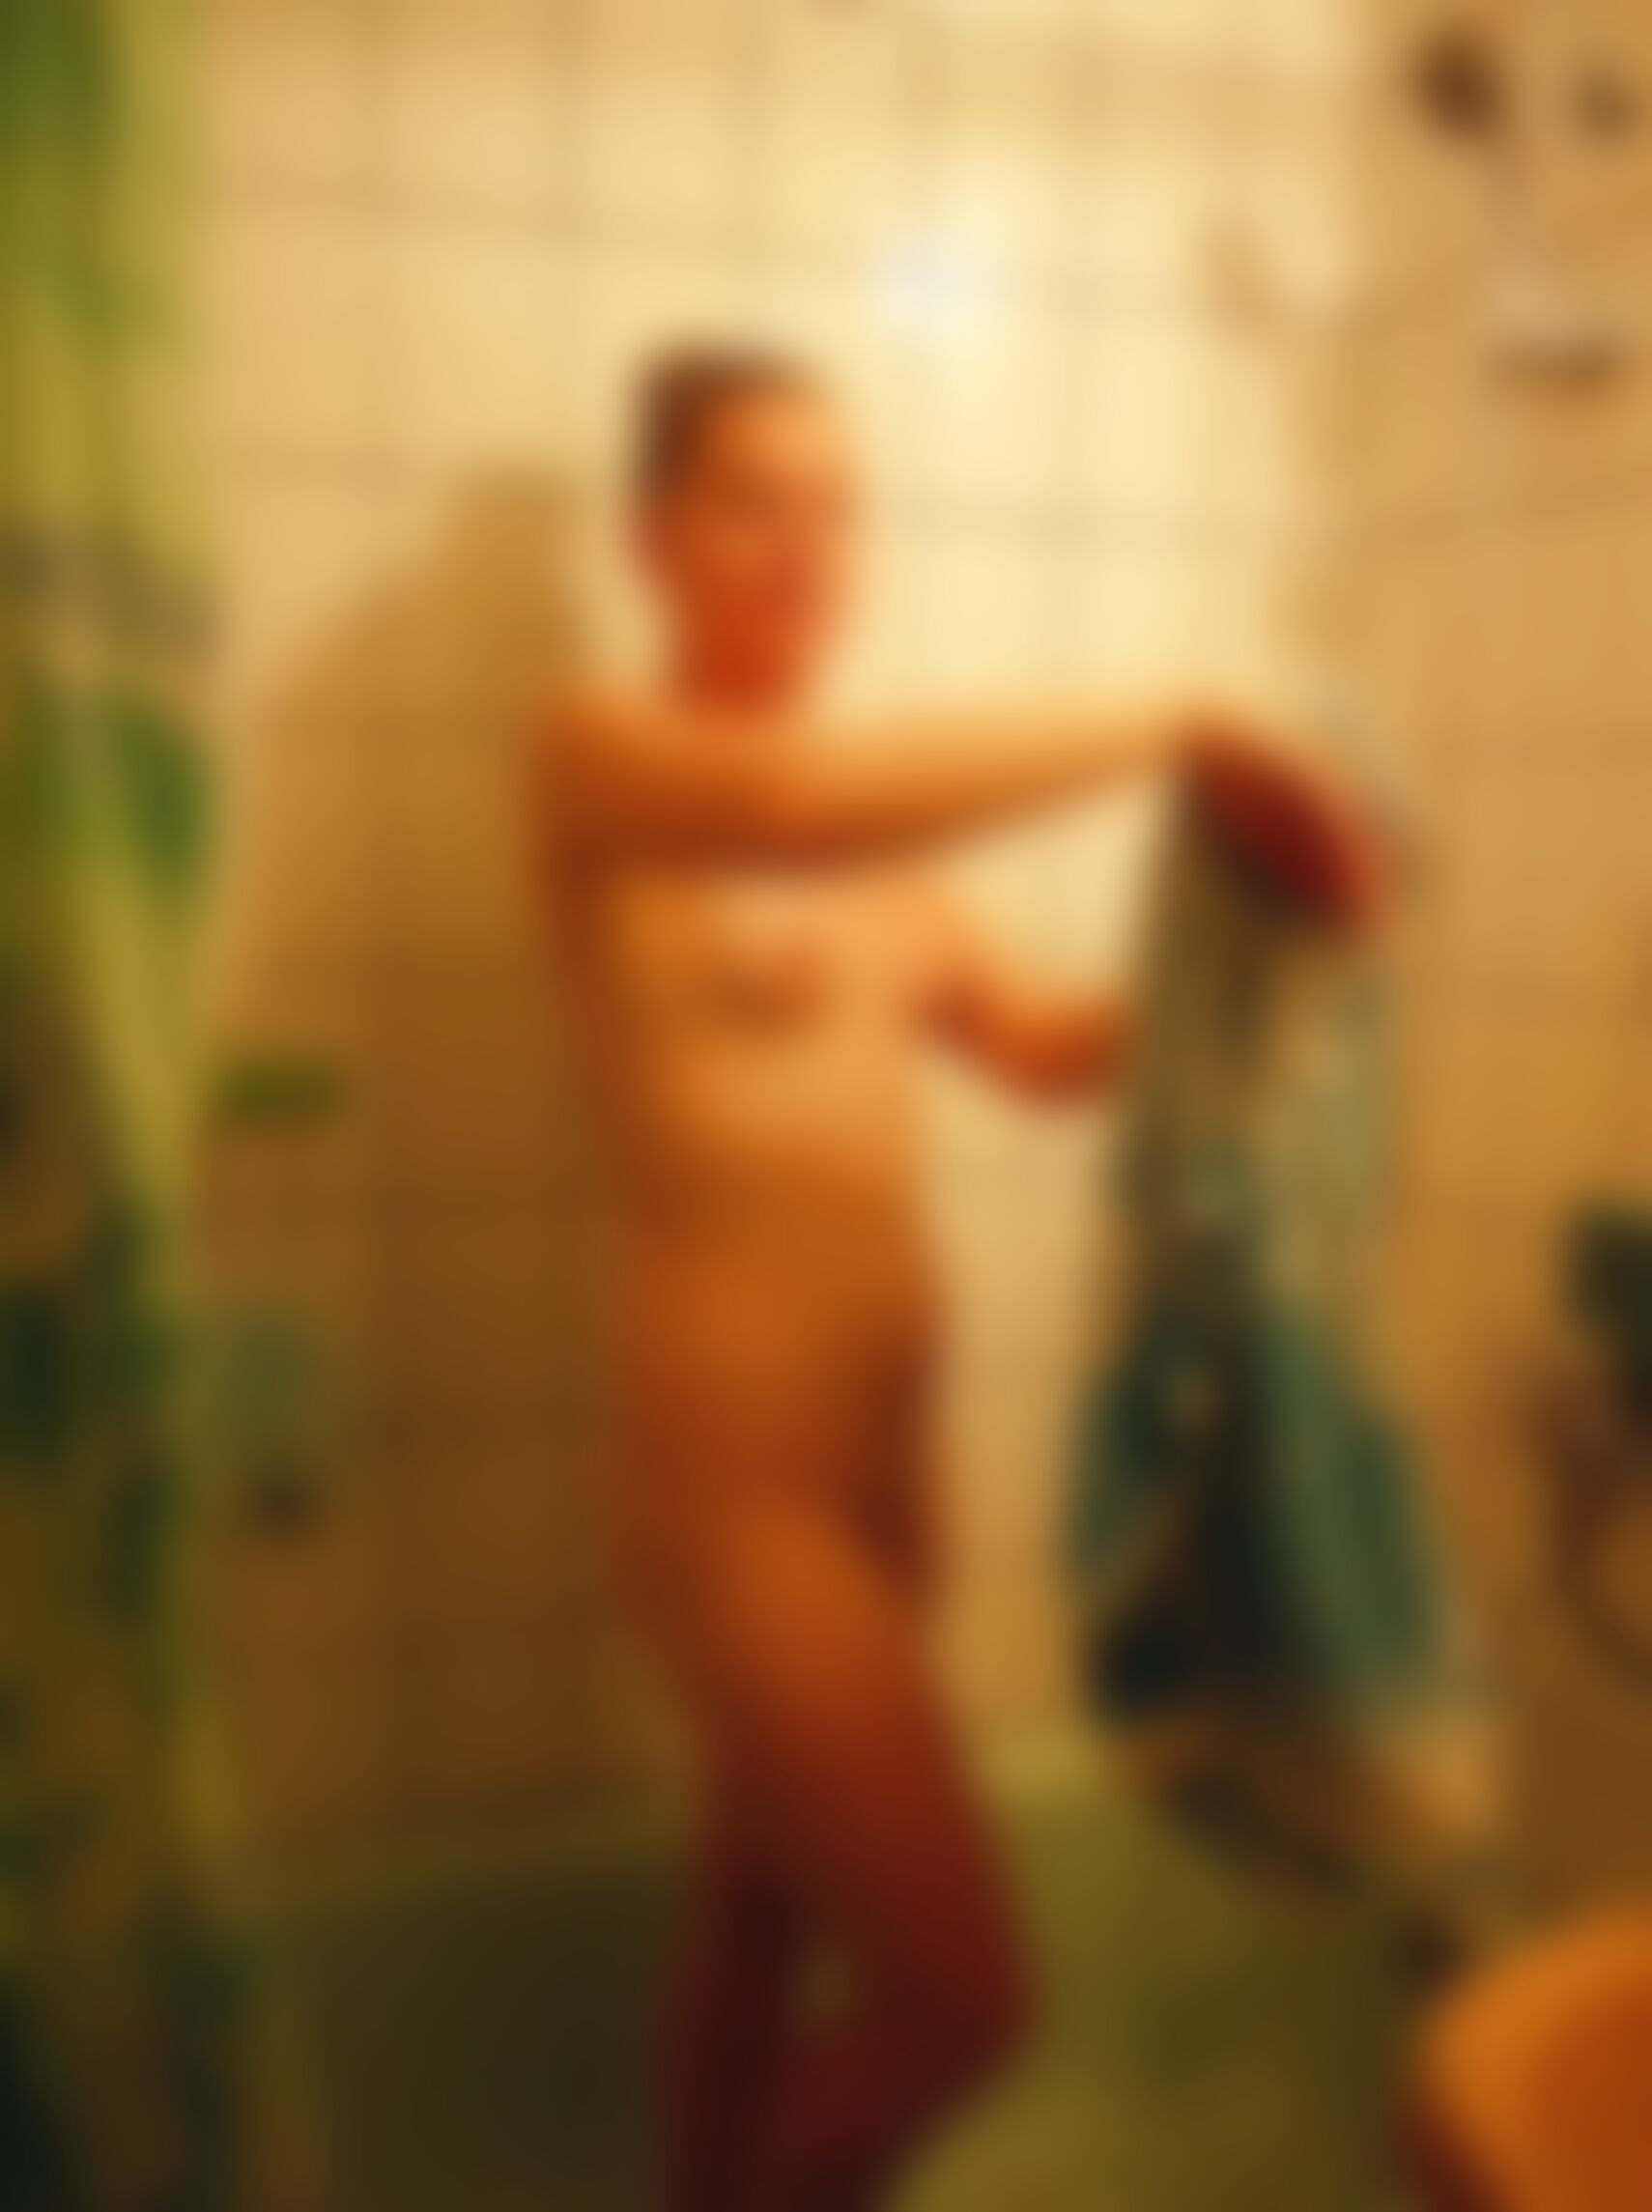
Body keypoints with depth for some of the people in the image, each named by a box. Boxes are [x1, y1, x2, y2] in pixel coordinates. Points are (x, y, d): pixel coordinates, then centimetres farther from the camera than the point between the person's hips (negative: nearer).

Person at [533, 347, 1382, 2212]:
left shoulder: (869, 843, 12)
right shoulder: (600, 754, -9)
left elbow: (1046, 1046, 14)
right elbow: (799, 799, -31)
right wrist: (1176, 732, -24)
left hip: (884, 1461, 7)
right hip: (734, 1475, -7)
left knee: (767, 1910, 21)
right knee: (960, 1994, -1)